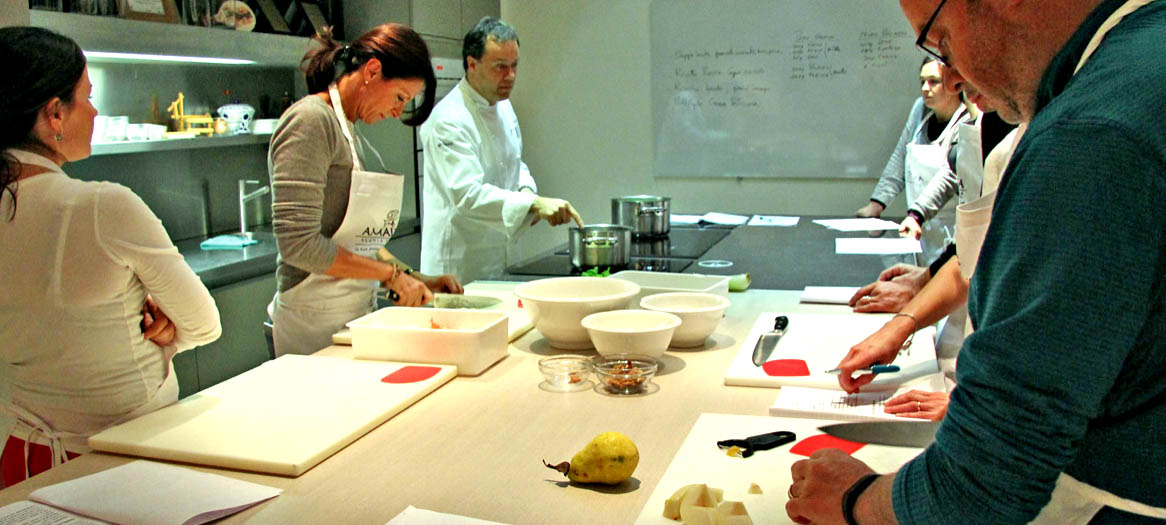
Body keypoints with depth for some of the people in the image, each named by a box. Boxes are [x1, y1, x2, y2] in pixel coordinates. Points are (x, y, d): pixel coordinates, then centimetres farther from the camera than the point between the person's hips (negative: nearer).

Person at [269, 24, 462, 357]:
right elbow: (299, 243, -21)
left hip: (357, 317, 9)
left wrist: (418, 280, 8)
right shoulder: (310, 120, -13)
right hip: (316, 325, -8)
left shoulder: (353, 136, 14)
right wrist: (392, 274, -15)